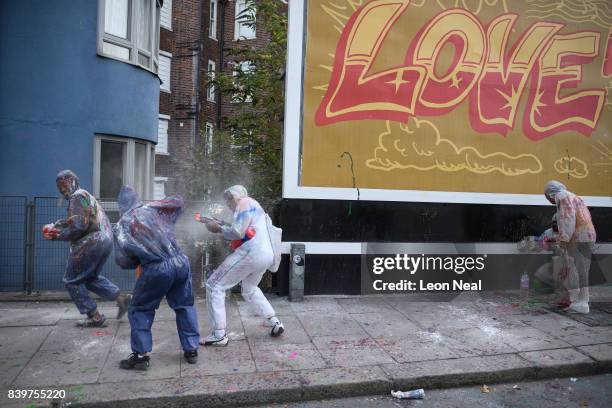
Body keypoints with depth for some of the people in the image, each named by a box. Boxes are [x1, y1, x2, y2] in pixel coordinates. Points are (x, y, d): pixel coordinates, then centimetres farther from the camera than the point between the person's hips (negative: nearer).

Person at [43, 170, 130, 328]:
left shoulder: (77, 197, -8)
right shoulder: (86, 196, 24)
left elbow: (78, 227, -19)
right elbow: (73, 221, 20)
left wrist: (57, 235, -9)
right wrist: (55, 225, 7)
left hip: (91, 243, -10)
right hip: (106, 241, 10)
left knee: (72, 281, 5)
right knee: (90, 278, 24)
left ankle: (95, 316, 6)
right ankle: (120, 297, 12)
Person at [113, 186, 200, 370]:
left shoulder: (121, 226, 6)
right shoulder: (152, 209, 10)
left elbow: (123, 261, 6)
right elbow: (178, 202, 19)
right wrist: (167, 223, 28)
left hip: (156, 270, -3)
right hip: (180, 262, 3)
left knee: (140, 310, 18)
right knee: (185, 306, 19)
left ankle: (140, 355, 18)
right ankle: (191, 350, 24)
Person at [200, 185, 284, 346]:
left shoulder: (245, 202, -1)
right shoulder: (255, 206, 28)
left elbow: (237, 232, -12)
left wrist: (218, 228, 3)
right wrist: (221, 225, 15)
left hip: (251, 253, -10)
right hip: (267, 255, 10)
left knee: (214, 285, -2)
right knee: (250, 289, 32)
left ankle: (219, 335, -2)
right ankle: (274, 322, 29)